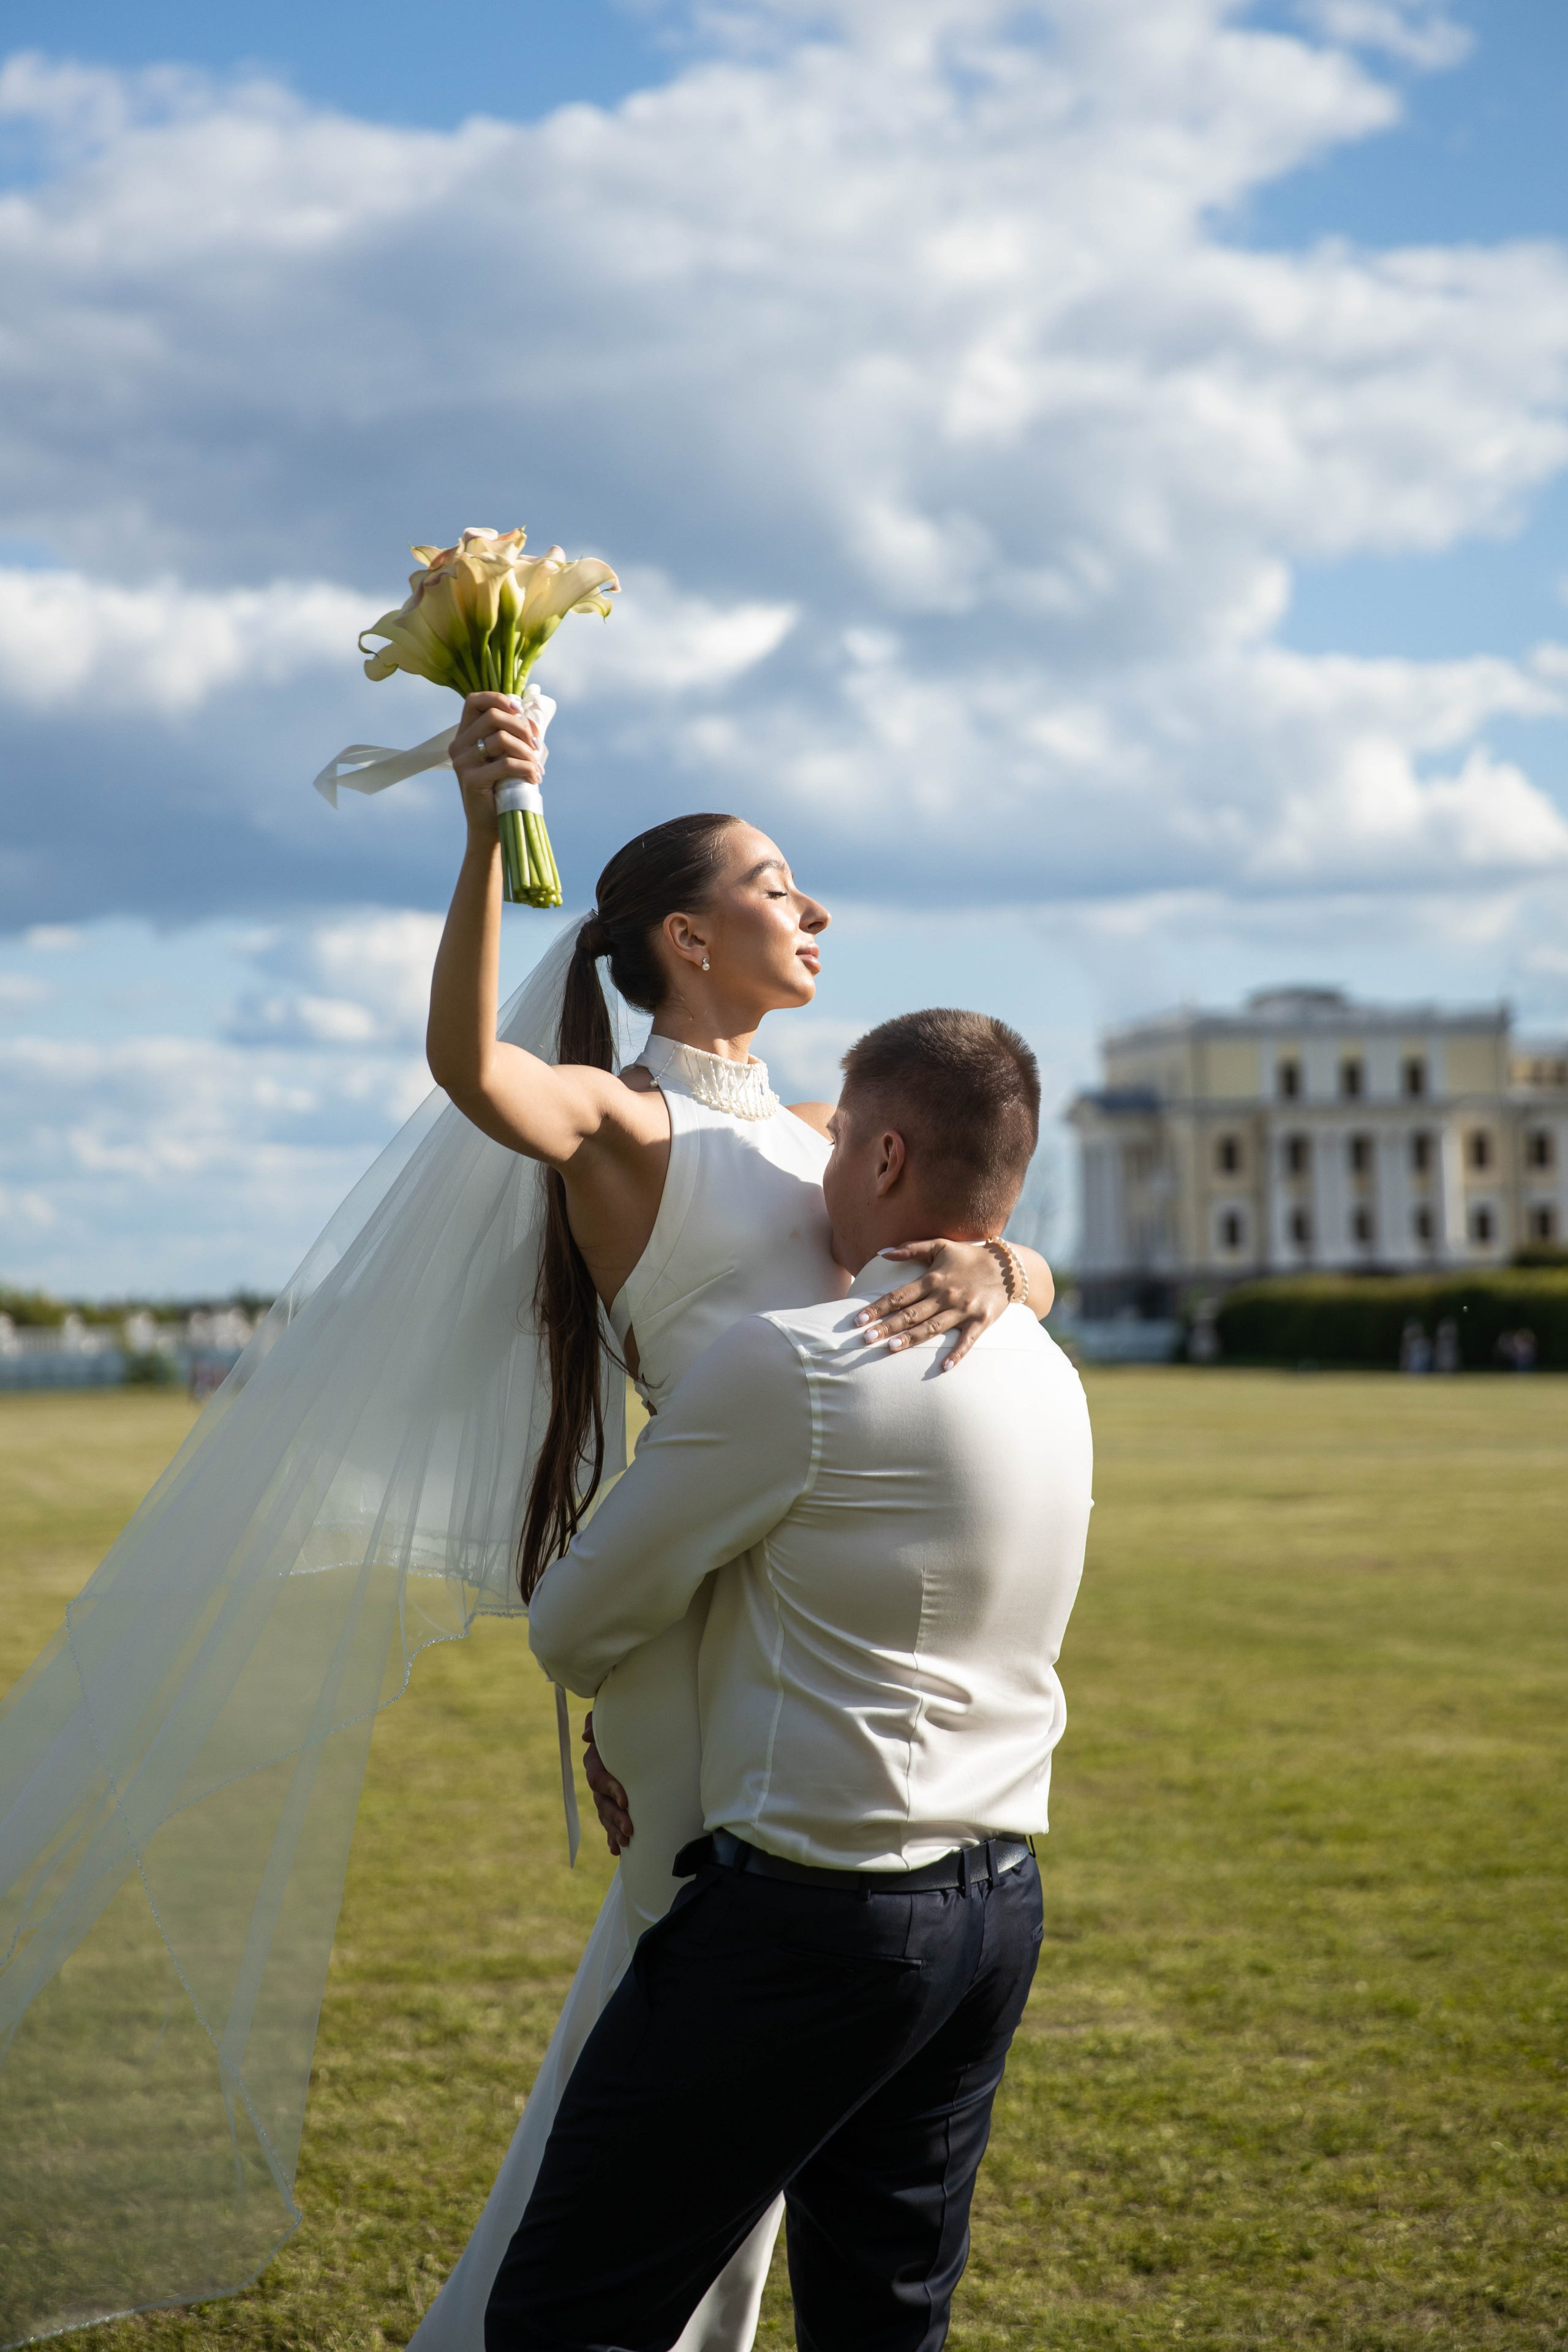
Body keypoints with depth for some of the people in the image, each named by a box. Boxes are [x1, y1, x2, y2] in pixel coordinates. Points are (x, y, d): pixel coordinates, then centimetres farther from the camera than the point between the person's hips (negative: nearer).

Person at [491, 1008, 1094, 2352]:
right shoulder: (1050, 1379, 10)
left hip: (815, 1914, -8)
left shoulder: (793, 1366, -15)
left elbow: (575, 1628, -6)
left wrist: (623, 1698, 17)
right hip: (1001, 1904, 8)